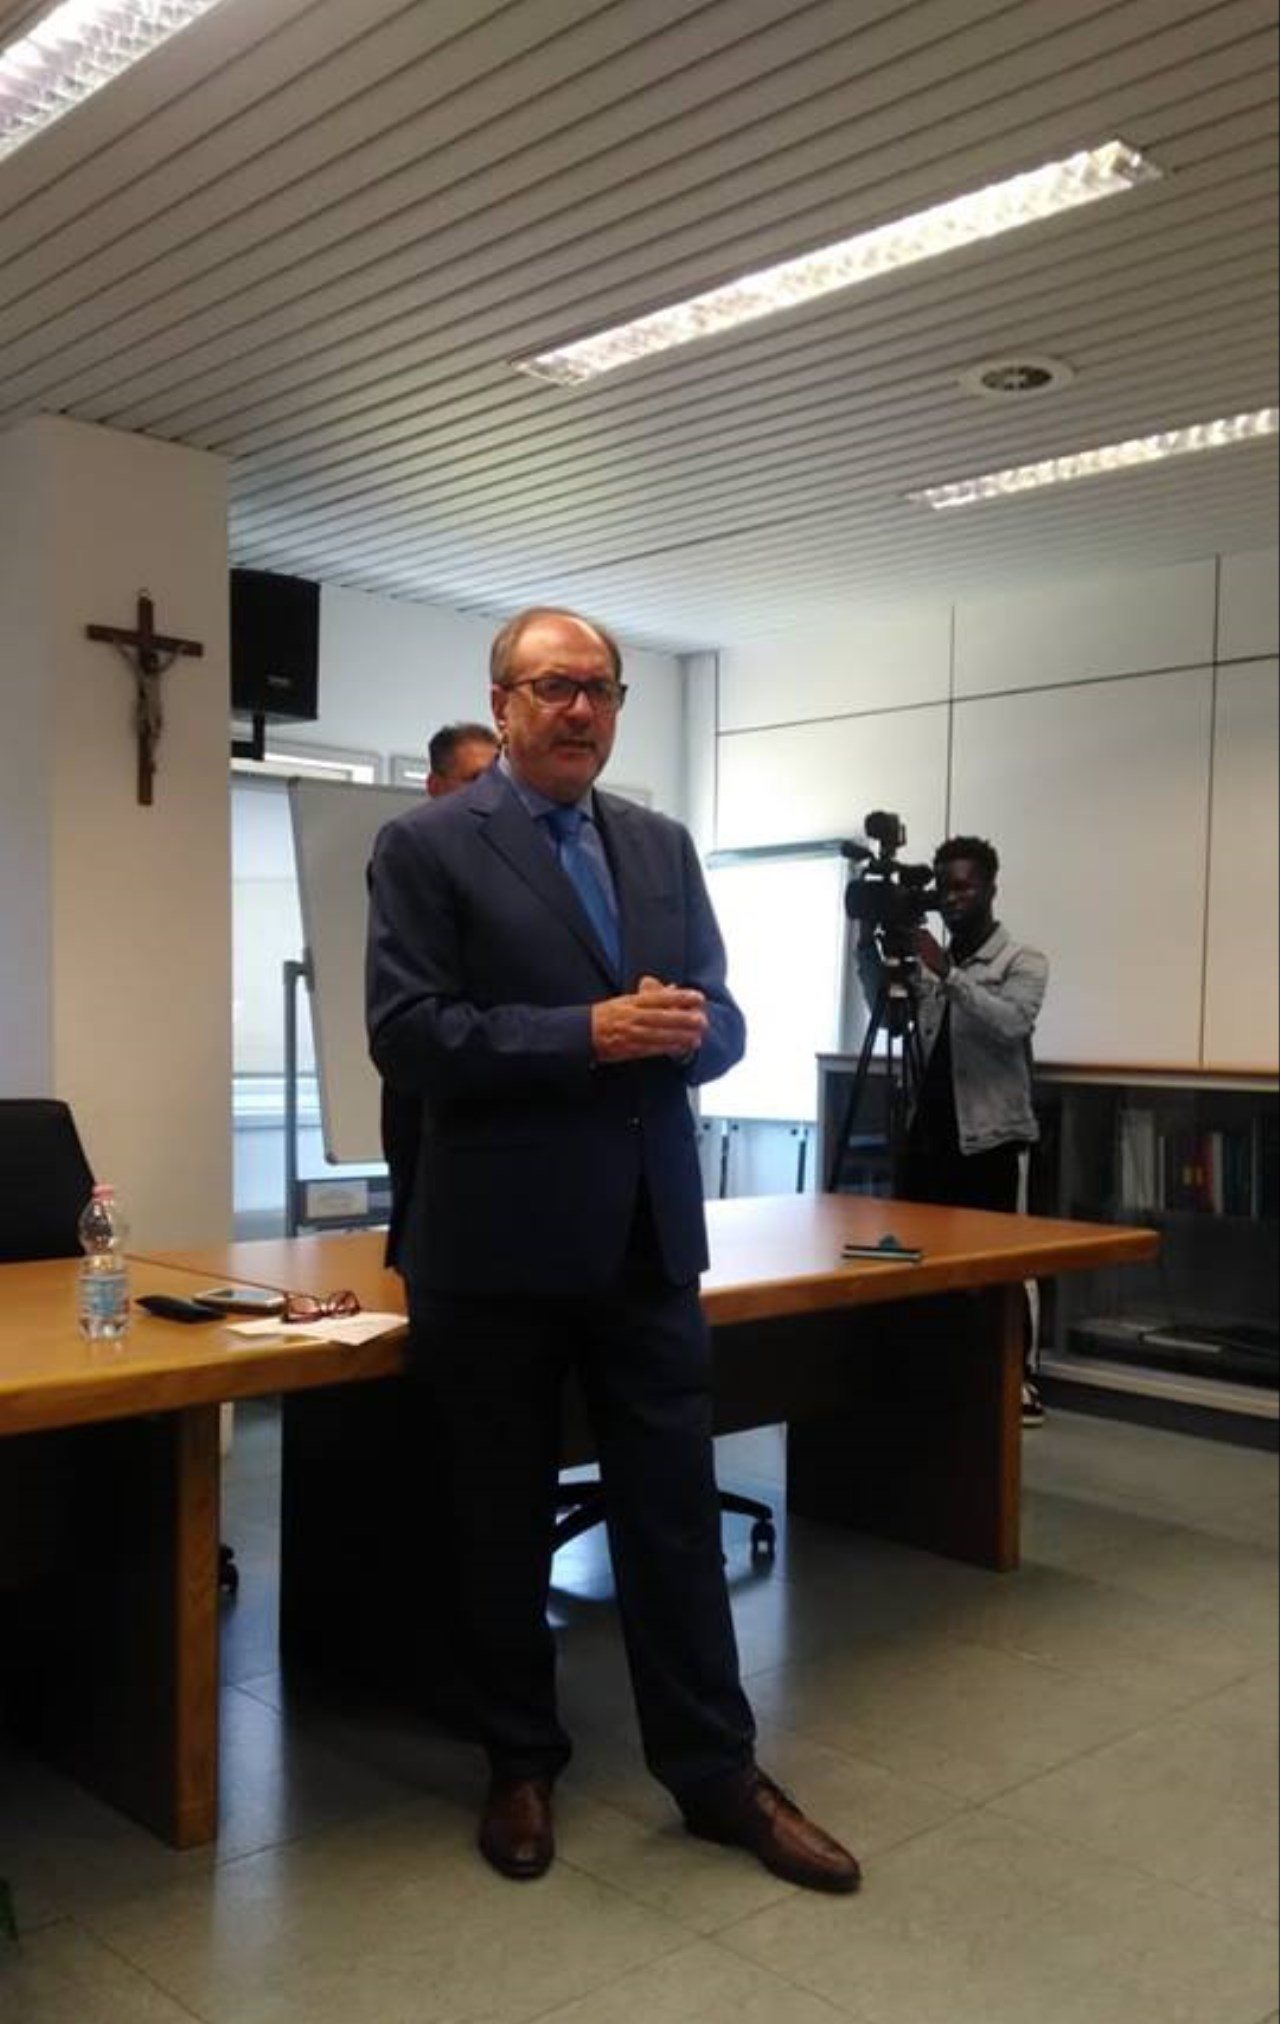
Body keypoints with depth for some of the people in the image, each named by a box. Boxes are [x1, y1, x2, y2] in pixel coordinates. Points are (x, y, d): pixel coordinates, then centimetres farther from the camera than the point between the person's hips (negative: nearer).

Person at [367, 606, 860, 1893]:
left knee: (676, 1511, 10)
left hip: (646, 1233, 4)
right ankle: (520, 1767, 30)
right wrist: (590, 1032, -21)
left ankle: (715, 1772, 24)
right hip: (497, 1242, -4)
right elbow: (406, 1034, -15)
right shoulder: (425, 848, -5)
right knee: (502, 1525, 12)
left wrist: (683, 1029, -13)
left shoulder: (663, 846, 11)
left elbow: (720, 1021, 10)